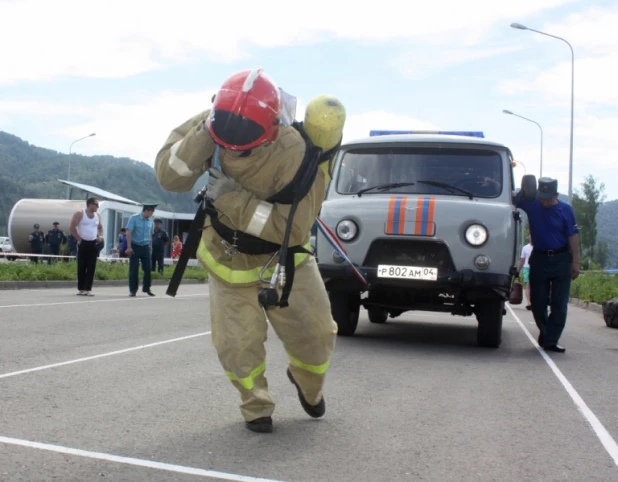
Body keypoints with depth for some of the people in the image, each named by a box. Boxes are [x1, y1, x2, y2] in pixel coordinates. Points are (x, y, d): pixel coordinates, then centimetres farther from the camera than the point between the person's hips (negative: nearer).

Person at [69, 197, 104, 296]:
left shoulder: (97, 215, 11)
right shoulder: (79, 214, -4)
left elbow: (100, 227, 24)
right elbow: (72, 227, -7)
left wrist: (100, 236, 5)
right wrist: (79, 239, -9)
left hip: (94, 244, 4)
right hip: (83, 244, -4)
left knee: (91, 267, -2)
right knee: (81, 267, 0)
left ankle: (88, 289, -1)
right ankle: (81, 289, 7)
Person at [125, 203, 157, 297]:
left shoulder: (150, 221, 5)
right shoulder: (134, 218, -8)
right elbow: (129, 233, -12)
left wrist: (149, 246, 14)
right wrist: (129, 247, -17)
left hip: (145, 247, 4)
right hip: (135, 246, -4)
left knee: (147, 269, 2)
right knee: (134, 269, -1)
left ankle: (147, 288, 16)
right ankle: (133, 290, 7)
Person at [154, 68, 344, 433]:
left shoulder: (298, 156, -34)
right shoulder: (211, 123, -21)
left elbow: (293, 229, -32)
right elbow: (169, 177, -26)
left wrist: (233, 200, -36)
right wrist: (206, 135, -40)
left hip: (283, 255, -1)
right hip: (227, 255, 2)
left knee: (316, 334, 4)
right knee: (237, 344, -5)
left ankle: (307, 382, 39)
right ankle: (257, 407, 23)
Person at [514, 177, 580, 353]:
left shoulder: (565, 209, -6)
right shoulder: (531, 203, -3)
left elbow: (573, 237, -5)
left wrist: (575, 262, -9)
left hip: (561, 259, -2)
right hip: (539, 258, 2)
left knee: (559, 304, -2)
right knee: (537, 302, 7)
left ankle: (551, 340, 3)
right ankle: (544, 331, 30)